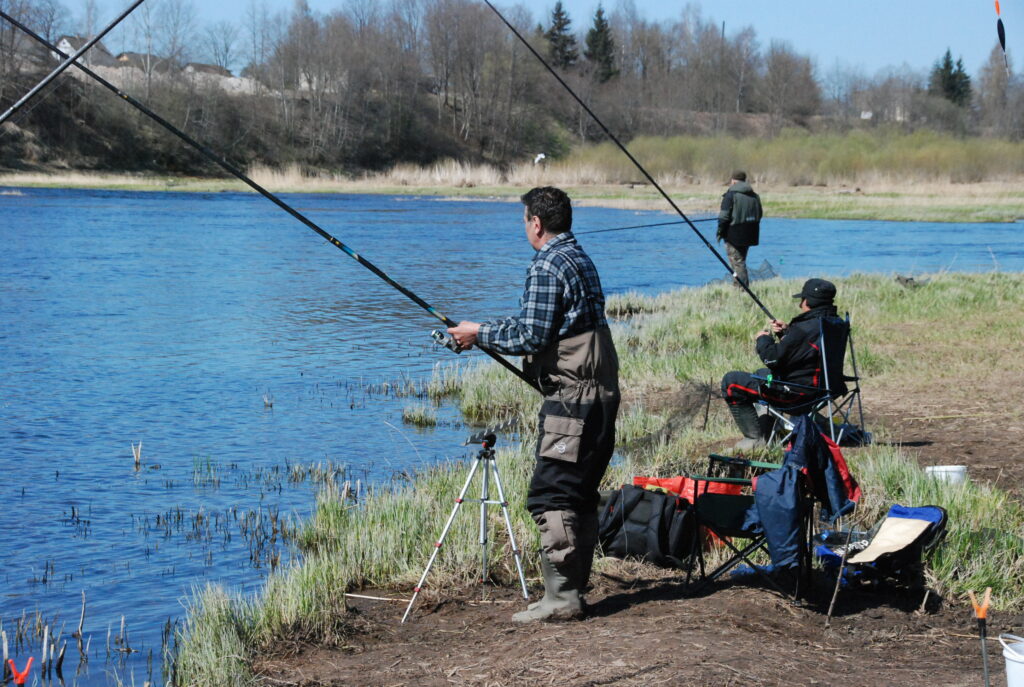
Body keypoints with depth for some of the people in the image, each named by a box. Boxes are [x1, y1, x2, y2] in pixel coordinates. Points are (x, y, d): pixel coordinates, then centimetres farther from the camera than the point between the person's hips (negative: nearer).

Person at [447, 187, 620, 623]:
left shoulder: (547, 266, -12)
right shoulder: (581, 260, 18)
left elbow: (532, 337, -17)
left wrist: (481, 334, -2)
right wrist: (483, 332, 26)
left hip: (571, 398, -10)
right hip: (601, 395, 10)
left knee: (551, 496, -8)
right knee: (581, 495, 13)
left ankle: (561, 598, -9)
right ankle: (574, 590, 18)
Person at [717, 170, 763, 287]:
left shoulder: (731, 195, -10)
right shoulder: (755, 196, 13)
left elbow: (724, 216, -12)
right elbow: (759, 216, 17)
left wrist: (720, 232, -3)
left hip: (734, 235, -7)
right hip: (749, 236, 7)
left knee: (737, 262, -5)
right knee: (741, 261, 17)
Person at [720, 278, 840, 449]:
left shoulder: (805, 329, -28)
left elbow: (773, 359, -22)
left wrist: (763, 339, -4)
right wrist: (786, 332, 7)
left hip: (797, 392, -10)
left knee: (730, 382, -4)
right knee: (762, 373, 35)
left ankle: (756, 438, -1)